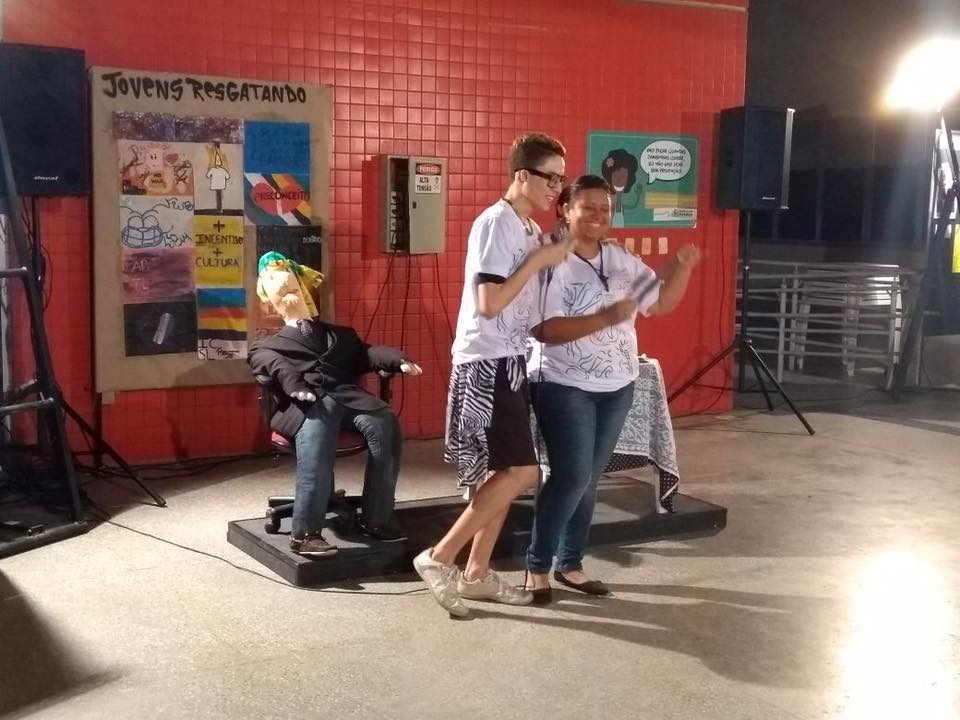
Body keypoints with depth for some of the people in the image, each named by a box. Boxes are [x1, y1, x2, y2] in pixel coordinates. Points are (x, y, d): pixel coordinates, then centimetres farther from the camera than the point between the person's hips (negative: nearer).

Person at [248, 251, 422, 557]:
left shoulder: (340, 334, 39)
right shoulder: (270, 344, 31)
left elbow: (366, 353, 20)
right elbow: (271, 364, 7)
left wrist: (398, 361, -3)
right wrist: (293, 383, -18)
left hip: (346, 394, 3)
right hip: (307, 400, -3)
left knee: (385, 424, -28)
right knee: (316, 437, -37)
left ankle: (377, 519, -23)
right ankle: (305, 532, -38)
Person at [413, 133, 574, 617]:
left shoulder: (530, 229, 14)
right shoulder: (495, 224, -15)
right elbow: (489, 303, -22)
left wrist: (552, 259, 7)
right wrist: (539, 260, -16)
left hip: (512, 360, 10)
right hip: (487, 363, -10)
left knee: (503, 470, 11)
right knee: (521, 471, -11)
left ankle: (476, 573, 20)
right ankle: (440, 558, -3)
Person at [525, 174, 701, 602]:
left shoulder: (622, 260, 8)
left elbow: (661, 302, 13)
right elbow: (544, 329, -23)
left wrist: (682, 268, -5)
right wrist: (606, 318, -28)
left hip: (616, 388, 7)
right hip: (565, 387, -7)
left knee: (589, 480, 11)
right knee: (571, 477, -11)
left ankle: (570, 564, 23)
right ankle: (537, 566, 5)